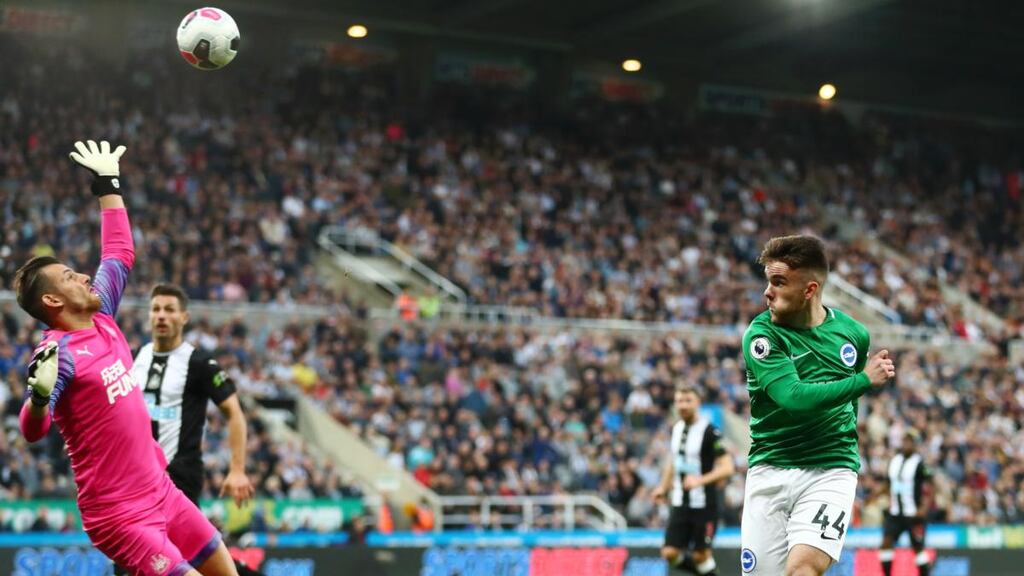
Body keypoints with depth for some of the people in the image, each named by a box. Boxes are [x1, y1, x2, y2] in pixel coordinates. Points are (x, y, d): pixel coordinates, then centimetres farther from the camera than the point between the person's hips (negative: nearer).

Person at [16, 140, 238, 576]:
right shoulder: (58, 354, -16)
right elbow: (32, 430, -28)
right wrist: (40, 395, -48)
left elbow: (120, 252, 20)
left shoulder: (102, 321, 6)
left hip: (162, 491, 9)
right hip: (120, 515, -9)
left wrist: (108, 181, 21)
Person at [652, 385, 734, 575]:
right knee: (669, 553, -1)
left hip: (704, 504, -6)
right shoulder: (676, 429, 8)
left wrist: (700, 480, -29)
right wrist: (664, 486, 22)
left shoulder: (709, 431, -13)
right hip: (680, 502, 6)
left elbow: (727, 468, -17)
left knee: (700, 555, -1)